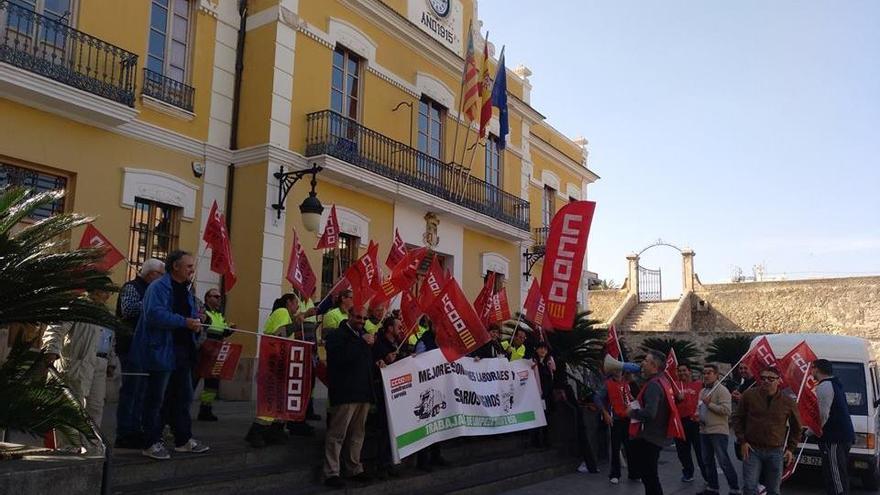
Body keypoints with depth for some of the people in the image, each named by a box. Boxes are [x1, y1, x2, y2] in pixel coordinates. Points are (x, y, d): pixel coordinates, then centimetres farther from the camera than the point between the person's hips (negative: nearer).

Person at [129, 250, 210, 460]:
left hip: (182, 353, 9)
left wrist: (195, 323, 1)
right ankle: (152, 443, 10)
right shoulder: (159, 287, -11)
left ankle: (184, 439, 24)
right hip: (162, 352, -9)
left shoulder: (186, 291, 16)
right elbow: (155, 314, -25)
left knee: (184, 397, 14)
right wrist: (184, 322, -28)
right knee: (156, 399, 1)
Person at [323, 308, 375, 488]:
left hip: (363, 392, 7)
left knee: (357, 433, 12)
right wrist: (362, 343, -19)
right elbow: (340, 357, -21)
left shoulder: (363, 335, 21)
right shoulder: (337, 335, -3)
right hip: (345, 393, -7)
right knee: (337, 434, -5)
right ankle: (331, 473, -1)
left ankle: (355, 469, 20)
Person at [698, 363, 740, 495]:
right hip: (704, 431, 9)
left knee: (724, 461, -7)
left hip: (718, 431, -9)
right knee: (707, 461, 14)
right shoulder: (702, 391, 15)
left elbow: (726, 410, -21)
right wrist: (697, 414, 4)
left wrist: (709, 404, -19)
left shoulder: (722, 390, -11)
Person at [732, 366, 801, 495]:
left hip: (776, 452, 1)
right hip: (752, 450, -1)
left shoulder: (788, 402, 0)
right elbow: (737, 418, 6)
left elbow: (796, 427, 14)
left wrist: (791, 448, 7)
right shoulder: (749, 395, -3)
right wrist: (742, 441, -2)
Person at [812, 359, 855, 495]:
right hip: (845, 436, 10)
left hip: (834, 439, -10)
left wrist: (811, 431, -5)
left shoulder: (824, 386, -14)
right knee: (841, 475, 16)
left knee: (835, 476, -10)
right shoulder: (835, 385, 18)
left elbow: (823, 415, -18)